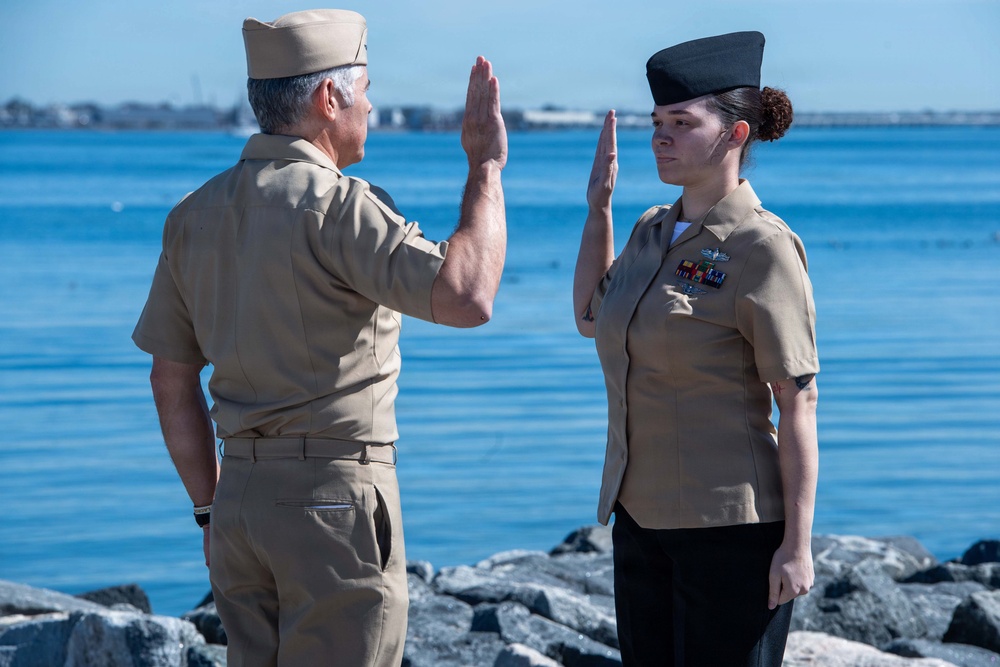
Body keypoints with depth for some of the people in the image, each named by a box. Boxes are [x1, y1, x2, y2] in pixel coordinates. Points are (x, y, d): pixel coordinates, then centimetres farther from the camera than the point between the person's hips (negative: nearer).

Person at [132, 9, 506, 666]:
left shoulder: (194, 215, 9)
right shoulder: (336, 205, -14)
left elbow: (172, 380, 13)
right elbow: (466, 298, -26)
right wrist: (486, 168, -15)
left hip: (241, 494, 7)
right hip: (336, 492, -7)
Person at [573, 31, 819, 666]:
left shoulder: (763, 247, -13)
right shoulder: (654, 230, 10)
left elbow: (799, 402, -15)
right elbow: (591, 319, 27)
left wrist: (798, 543, -18)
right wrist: (598, 205, 18)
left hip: (733, 527, -8)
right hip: (642, 517, 8)